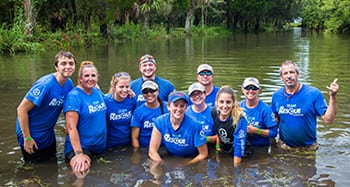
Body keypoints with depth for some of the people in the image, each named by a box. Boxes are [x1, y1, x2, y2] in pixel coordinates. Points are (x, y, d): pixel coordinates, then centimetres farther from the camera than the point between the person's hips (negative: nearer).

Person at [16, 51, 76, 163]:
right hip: (32, 135, -7)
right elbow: (22, 109, -24)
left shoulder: (69, 83, -6)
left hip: (49, 135, 7)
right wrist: (27, 138, -20)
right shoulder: (45, 85, -27)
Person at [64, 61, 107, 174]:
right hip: (80, 146, -7)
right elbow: (71, 127, -20)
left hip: (101, 147, 8)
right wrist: (79, 154, -27)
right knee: (82, 170, -31)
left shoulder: (98, 92, 7)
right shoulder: (74, 96, -14)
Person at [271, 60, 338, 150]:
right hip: (284, 146, 2)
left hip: (308, 146, -2)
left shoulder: (313, 93, -16)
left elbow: (328, 120, -20)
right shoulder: (276, 95, -6)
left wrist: (332, 96, -31)